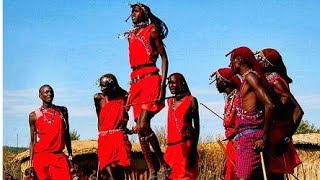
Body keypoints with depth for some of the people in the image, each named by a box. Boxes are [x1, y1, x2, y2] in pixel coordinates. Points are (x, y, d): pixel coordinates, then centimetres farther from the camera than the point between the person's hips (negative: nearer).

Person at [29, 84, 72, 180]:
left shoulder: (62, 111, 9)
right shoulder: (34, 115, 2)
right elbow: (32, 140, 4)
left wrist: (70, 154, 10)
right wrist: (31, 160, -1)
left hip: (59, 156, 2)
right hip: (41, 156, -2)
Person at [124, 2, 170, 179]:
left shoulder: (152, 30, 4)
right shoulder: (131, 35, 22)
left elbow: (164, 57, -2)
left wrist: (163, 84, -14)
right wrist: (130, 89, 17)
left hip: (150, 79, -7)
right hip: (136, 81, 7)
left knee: (143, 126, -21)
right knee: (140, 129, 1)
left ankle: (163, 164, -8)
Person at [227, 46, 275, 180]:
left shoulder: (250, 76, -9)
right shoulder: (247, 78, 19)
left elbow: (269, 105, -20)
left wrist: (264, 137, -17)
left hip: (252, 139, -10)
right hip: (248, 138, 10)